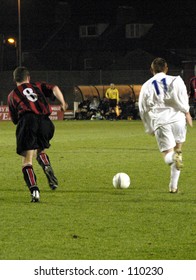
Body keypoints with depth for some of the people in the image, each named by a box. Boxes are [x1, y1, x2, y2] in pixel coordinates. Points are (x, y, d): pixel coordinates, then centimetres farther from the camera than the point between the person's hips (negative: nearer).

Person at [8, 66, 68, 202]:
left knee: (27, 160, -1)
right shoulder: (38, 86, 27)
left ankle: (34, 190, -22)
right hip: (45, 122, 2)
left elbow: (15, 119, 22)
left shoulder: (12, 95, 25)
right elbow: (54, 89, 8)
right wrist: (63, 103, 1)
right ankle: (47, 166, -6)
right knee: (40, 151, 28)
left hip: (27, 121, -2)